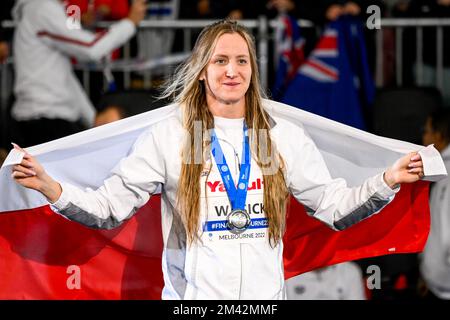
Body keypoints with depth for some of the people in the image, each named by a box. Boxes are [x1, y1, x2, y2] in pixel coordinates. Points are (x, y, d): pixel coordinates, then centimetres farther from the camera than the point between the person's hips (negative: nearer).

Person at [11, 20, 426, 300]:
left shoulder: (284, 137, 5)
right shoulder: (169, 137, -2)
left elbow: (336, 207, 6)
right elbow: (109, 207, -5)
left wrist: (387, 181, -10)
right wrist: (49, 187, -21)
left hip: (266, 296, 2)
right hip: (192, 298, -2)